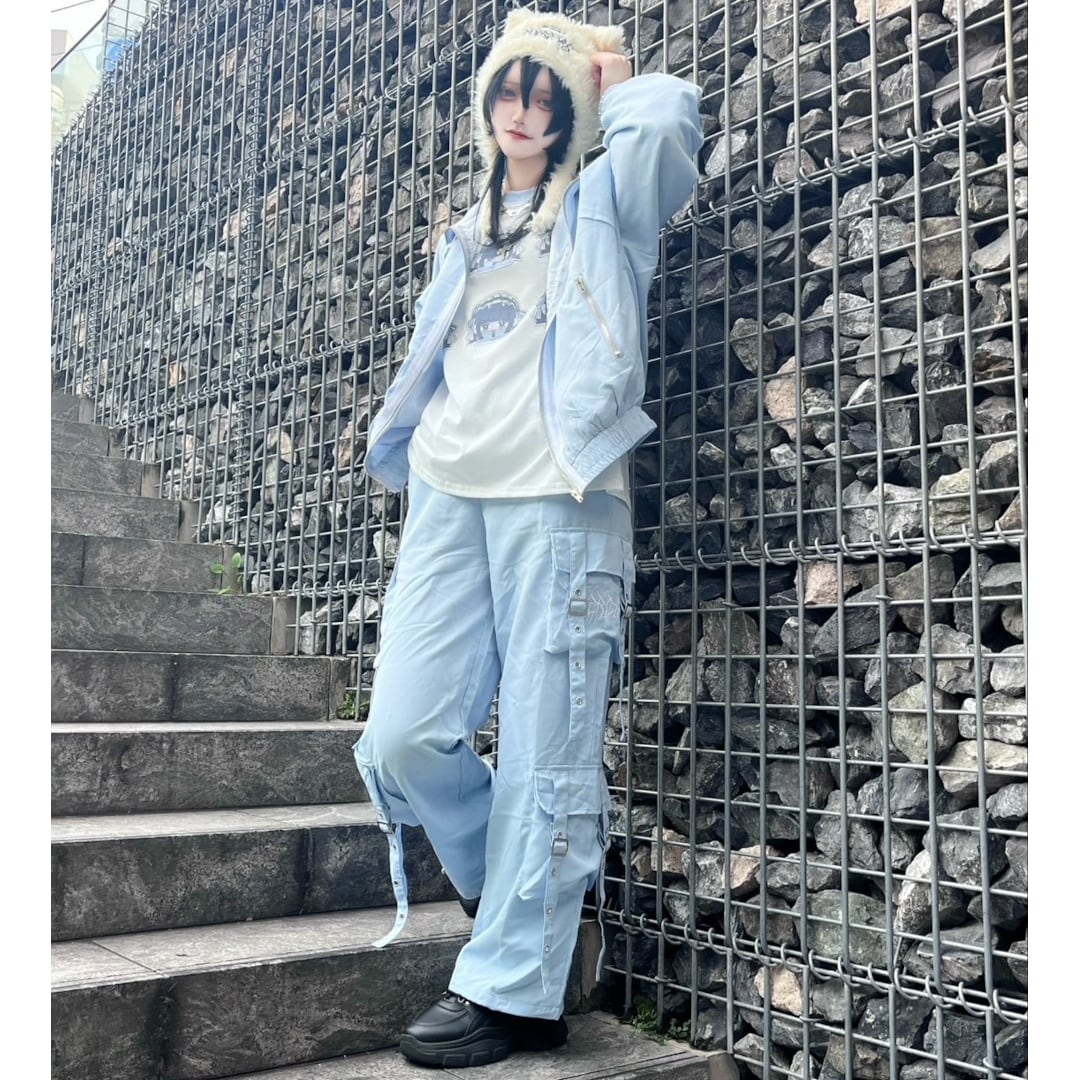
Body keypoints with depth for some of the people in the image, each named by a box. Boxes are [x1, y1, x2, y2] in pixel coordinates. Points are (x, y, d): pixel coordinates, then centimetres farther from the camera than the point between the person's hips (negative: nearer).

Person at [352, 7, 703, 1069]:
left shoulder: (604, 206, 12)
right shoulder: (467, 235, 27)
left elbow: (667, 112, -6)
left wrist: (608, 85, 14)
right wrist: (407, 451, 19)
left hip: (556, 495, -5)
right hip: (450, 493, 5)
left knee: (542, 747, -5)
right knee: (402, 735, -4)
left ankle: (514, 988, 6)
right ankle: (517, 890, 20)